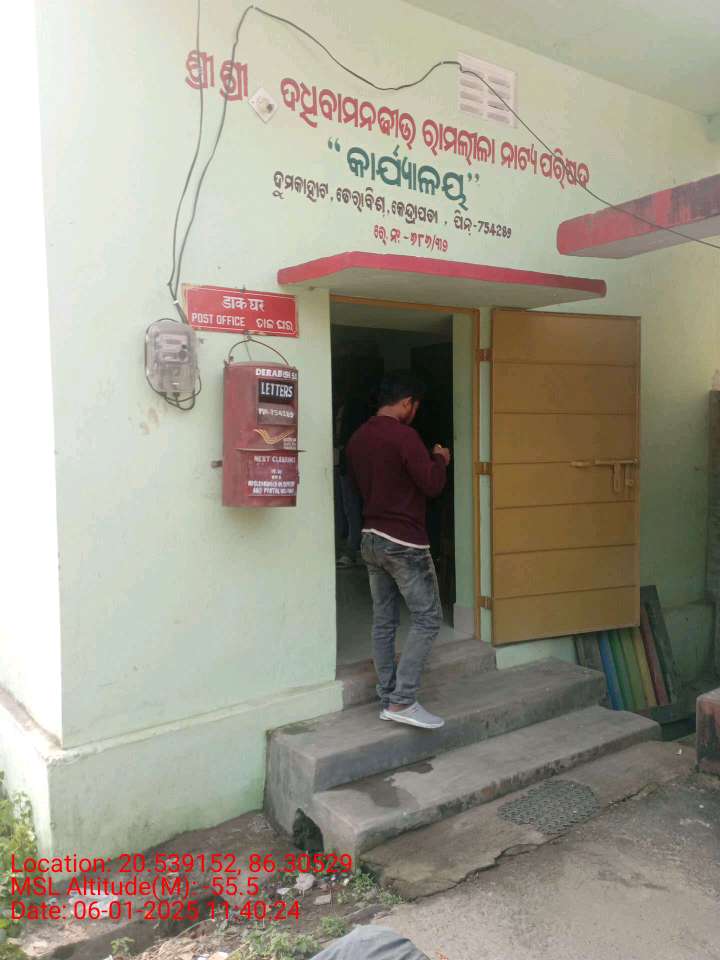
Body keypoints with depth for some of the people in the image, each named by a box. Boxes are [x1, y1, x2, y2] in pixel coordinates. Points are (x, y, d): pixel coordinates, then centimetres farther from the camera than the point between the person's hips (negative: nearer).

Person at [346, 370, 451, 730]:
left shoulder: (357, 438, 9)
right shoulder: (403, 435, -16)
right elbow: (432, 484, -16)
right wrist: (440, 460, 4)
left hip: (371, 539, 8)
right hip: (404, 542, -8)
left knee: (383, 622, 12)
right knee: (428, 618, 0)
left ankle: (388, 699, 18)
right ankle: (403, 701, -3)